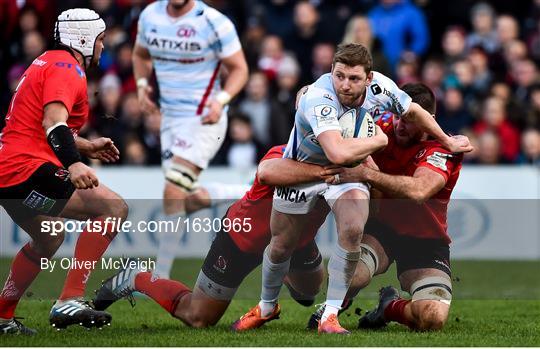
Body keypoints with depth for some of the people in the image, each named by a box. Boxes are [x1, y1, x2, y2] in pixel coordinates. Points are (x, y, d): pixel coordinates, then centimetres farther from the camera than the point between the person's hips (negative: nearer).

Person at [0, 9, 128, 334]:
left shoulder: (48, 63, 23)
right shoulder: (66, 68, -8)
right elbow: (53, 122, -26)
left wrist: (86, 146, 37)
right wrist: (74, 164, -40)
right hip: (28, 169, -11)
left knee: (49, 240, 32)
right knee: (114, 208, -15)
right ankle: (70, 301, -20)